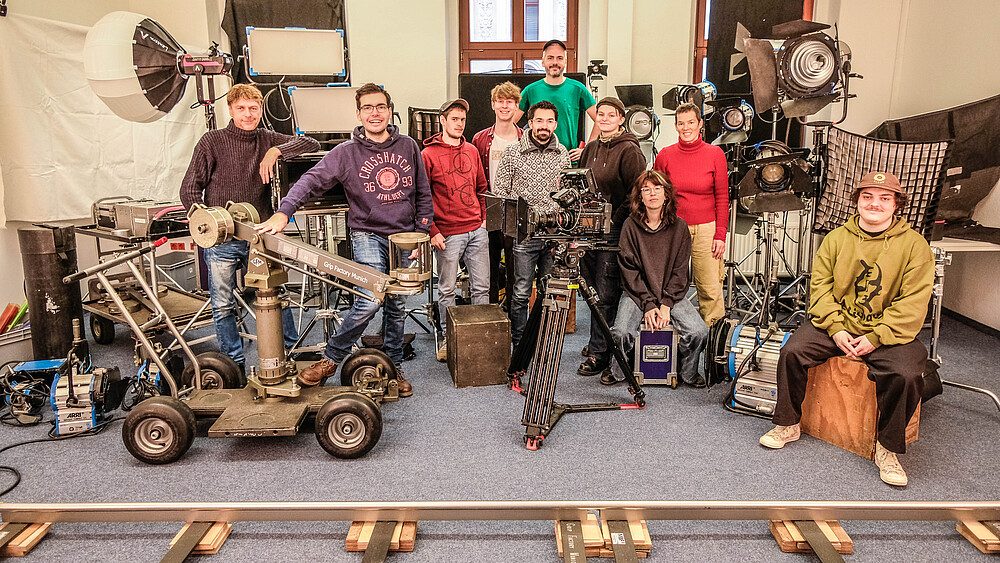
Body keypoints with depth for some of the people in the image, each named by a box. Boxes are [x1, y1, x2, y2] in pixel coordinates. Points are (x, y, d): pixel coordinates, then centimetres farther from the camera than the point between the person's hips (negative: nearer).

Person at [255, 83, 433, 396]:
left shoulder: (408, 147, 7)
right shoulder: (346, 152, -2)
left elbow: (423, 194, 12)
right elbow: (313, 180, -11)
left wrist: (421, 234, 5)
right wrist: (284, 212, -25)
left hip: (403, 238, 4)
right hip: (367, 233, -3)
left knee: (397, 306, 10)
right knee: (370, 300, -20)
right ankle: (331, 359, -2)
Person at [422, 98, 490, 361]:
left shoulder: (471, 151, 12)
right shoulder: (429, 155, -4)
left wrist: (484, 219, 13)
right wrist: (432, 232, -9)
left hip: (477, 231, 5)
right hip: (447, 234, -4)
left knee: (481, 287, 8)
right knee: (447, 290, 5)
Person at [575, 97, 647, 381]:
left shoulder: (629, 150, -8)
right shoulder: (591, 149, 15)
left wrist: (615, 219, -13)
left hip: (614, 230, -7)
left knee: (605, 294, -5)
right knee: (593, 289, 13)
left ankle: (599, 353, 2)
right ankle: (597, 343, 27)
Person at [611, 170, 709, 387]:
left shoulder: (679, 227, 1)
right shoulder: (630, 226, -3)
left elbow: (679, 271, -1)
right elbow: (630, 271, -6)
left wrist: (666, 304, -13)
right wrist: (648, 305, -16)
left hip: (671, 295, 1)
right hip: (637, 294, -1)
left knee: (699, 332, -21)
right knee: (621, 332, -27)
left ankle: (687, 372, 10)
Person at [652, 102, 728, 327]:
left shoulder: (715, 154, 1)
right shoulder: (665, 155, 3)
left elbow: (722, 198, 4)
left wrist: (720, 234, -2)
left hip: (706, 229, -1)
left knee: (710, 290, -1)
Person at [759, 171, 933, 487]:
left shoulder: (914, 244, -2)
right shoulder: (837, 238, 7)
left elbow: (912, 304, -8)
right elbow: (820, 286, 2)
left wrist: (876, 337, -17)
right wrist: (836, 330, -12)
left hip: (889, 333, -2)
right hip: (836, 325, 3)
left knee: (906, 374, -29)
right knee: (792, 351, -18)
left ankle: (888, 449, -5)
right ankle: (787, 425, 2)